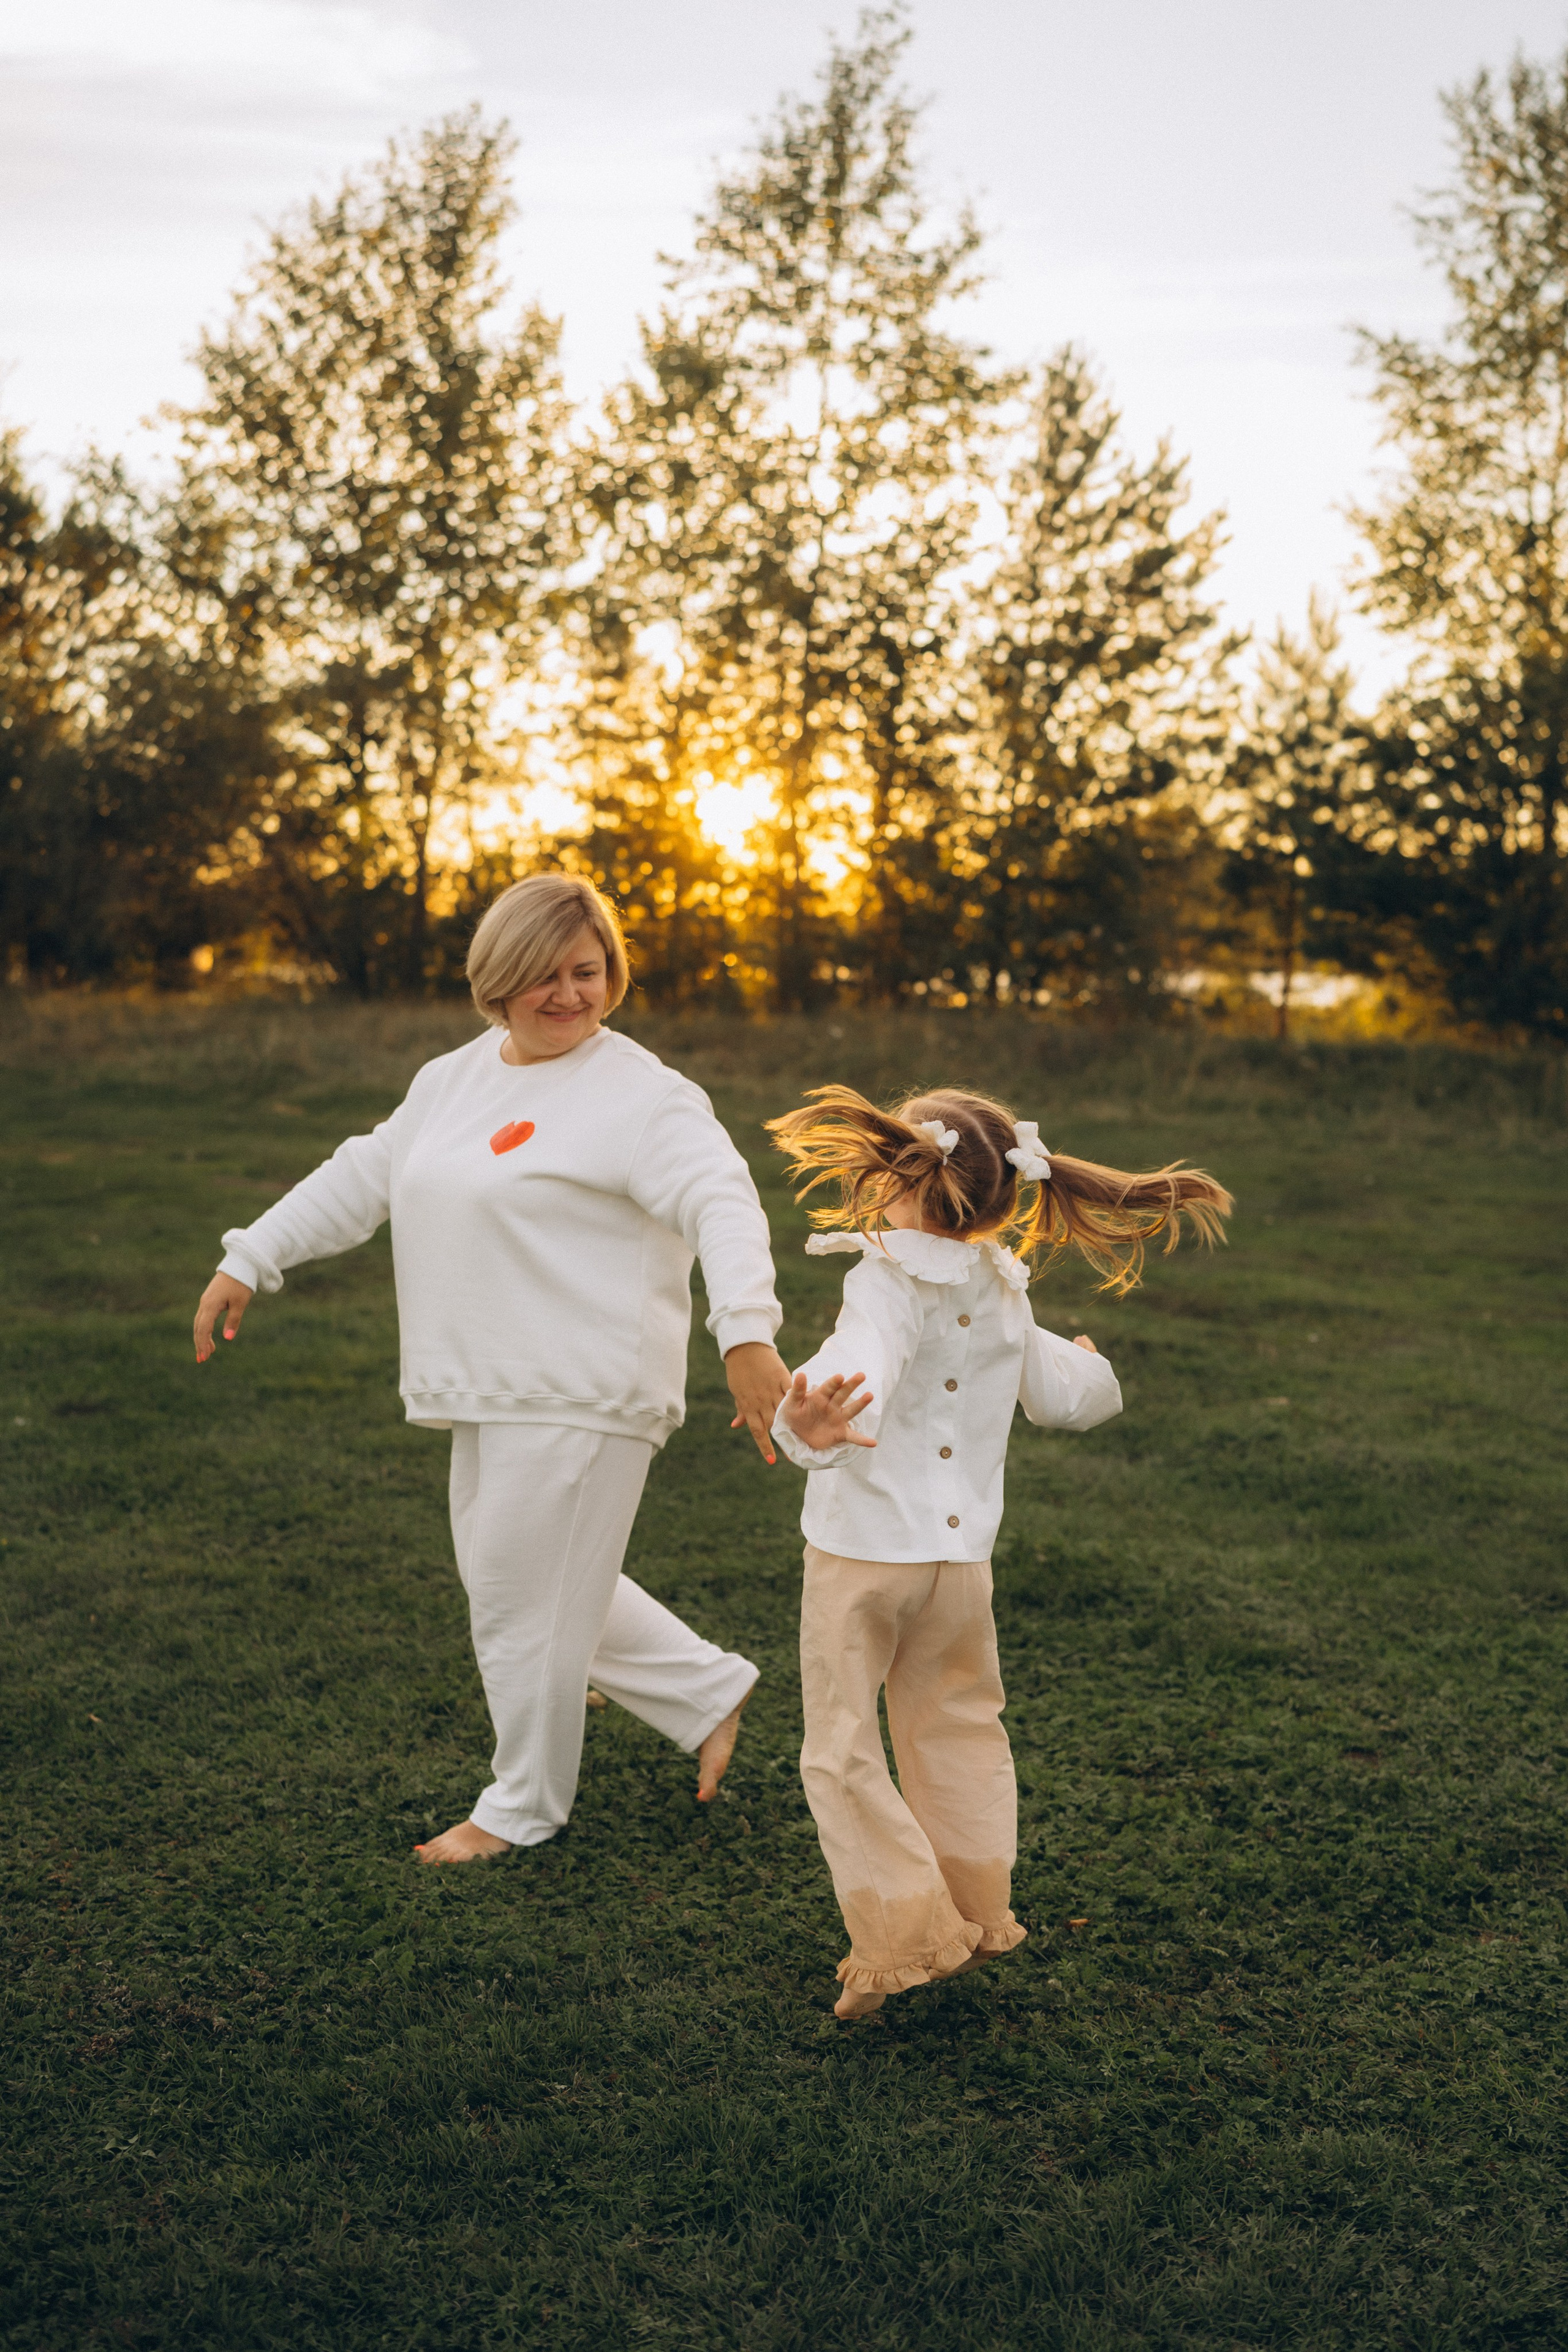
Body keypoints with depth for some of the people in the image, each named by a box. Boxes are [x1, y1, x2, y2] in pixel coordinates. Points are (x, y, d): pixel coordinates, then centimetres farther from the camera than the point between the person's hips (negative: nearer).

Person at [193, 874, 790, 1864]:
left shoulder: (637, 1094, -13)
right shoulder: (454, 1080, 13)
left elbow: (721, 1203, -26)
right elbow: (362, 1178, 23)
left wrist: (748, 1333, -41)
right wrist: (249, 1261, 21)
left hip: (581, 1400, -9)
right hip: (491, 1396, 9)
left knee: (527, 1600, 2)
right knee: (516, 1584, 19)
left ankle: (524, 1807, 24)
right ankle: (711, 1689, 32)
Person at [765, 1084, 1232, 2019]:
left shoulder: (889, 1282, -19)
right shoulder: (1004, 1293, 3)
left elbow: (864, 1371, -41)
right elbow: (1072, 1398, 15)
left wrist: (811, 1429, -61)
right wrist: (1091, 1366, 39)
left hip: (863, 1551, -6)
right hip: (964, 1553, 6)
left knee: (843, 1747, 5)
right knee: (957, 1728, 22)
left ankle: (905, 1933, 2)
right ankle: (976, 1913, 31)